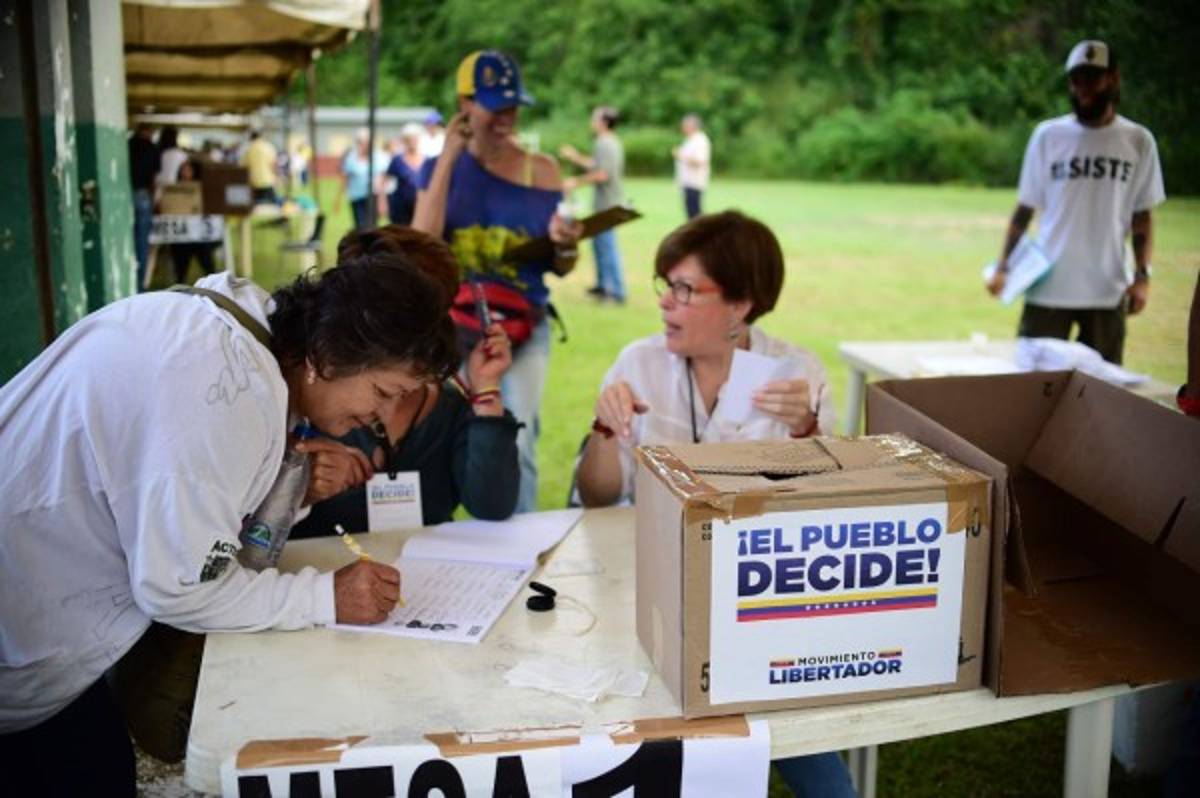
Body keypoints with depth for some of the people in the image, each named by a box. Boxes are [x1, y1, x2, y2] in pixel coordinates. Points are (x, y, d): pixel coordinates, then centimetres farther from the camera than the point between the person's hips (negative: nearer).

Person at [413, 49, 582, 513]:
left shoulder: (542, 171, 3)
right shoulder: (439, 168, 4)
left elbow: (560, 269, 9)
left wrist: (564, 246, -16)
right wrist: (449, 157, -9)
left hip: (524, 325, 0)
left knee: (517, 446, -9)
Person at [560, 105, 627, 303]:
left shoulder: (604, 144, -16)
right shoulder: (613, 142, 15)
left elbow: (602, 174, -24)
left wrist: (576, 182, -15)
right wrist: (575, 157, 26)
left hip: (606, 204, -10)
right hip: (609, 202, 10)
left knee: (607, 245, -8)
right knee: (599, 243, 19)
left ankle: (617, 291, -6)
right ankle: (603, 284, 27)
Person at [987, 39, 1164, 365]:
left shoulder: (1138, 141, 3)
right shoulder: (1048, 135, 1)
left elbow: (1141, 216, 8)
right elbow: (1025, 208, 5)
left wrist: (1143, 275, -2)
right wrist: (1003, 267, -2)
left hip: (1107, 292, 1)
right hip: (1047, 289, 0)